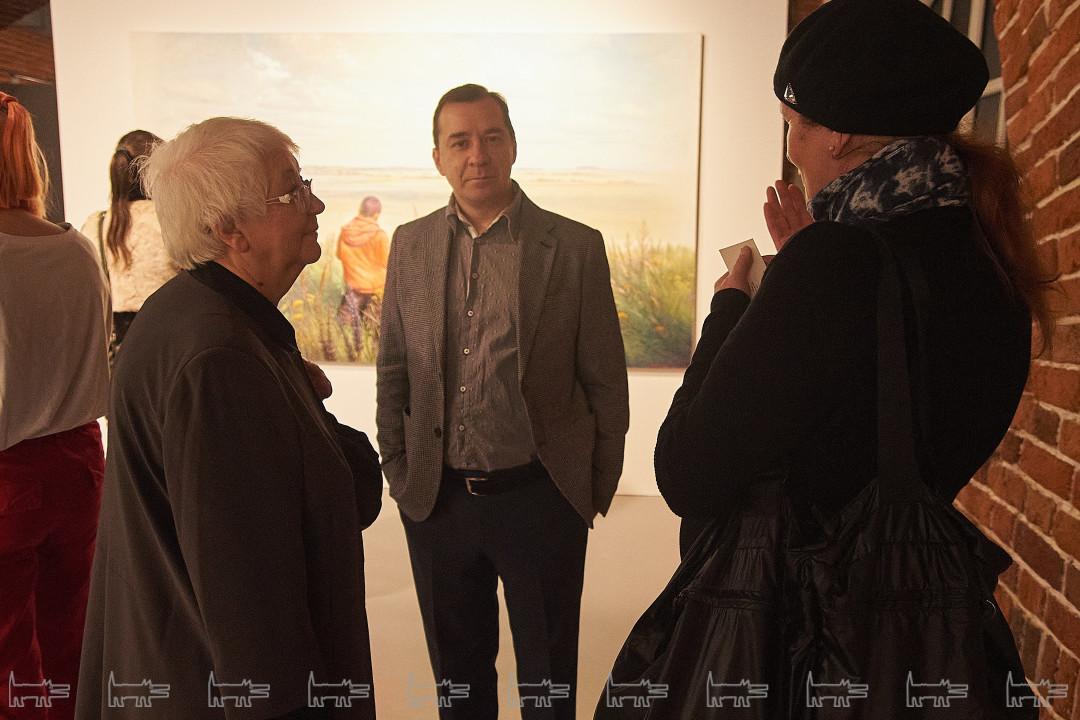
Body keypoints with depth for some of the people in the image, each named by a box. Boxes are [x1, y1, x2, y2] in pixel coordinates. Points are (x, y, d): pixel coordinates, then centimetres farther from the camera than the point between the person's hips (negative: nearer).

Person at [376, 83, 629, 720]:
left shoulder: (576, 247, -7)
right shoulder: (411, 245, 3)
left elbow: (606, 381, -3)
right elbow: (393, 371, 10)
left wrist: (598, 490, 0)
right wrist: (397, 471, 9)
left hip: (540, 499, -2)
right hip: (436, 499, 3)